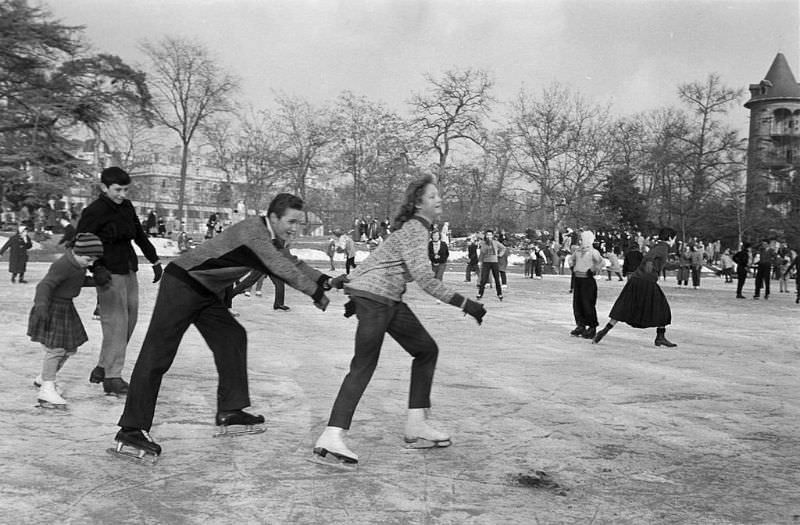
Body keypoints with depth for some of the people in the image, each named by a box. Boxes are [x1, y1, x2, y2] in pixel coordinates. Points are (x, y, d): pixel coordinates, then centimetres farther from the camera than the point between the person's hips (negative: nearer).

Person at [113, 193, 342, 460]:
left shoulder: (273, 239, 7)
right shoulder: (253, 229, -23)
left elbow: (293, 263, 12)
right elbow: (281, 268, -25)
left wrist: (326, 281, -3)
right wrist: (316, 293, -17)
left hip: (208, 294, 10)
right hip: (182, 282, -10)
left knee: (232, 338, 5)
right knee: (157, 353, -10)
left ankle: (229, 412, 10)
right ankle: (131, 430, -9)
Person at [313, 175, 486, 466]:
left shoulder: (416, 227, 17)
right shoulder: (414, 229, -15)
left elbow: (380, 261, 24)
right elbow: (423, 276, -26)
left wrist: (357, 296, 27)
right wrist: (463, 303, -25)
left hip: (389, 300, 10)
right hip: (373, 297, -10)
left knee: (426, 350, 12)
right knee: (364, 366, -14)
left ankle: (416, 425, 14)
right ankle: (331, 437, -16)